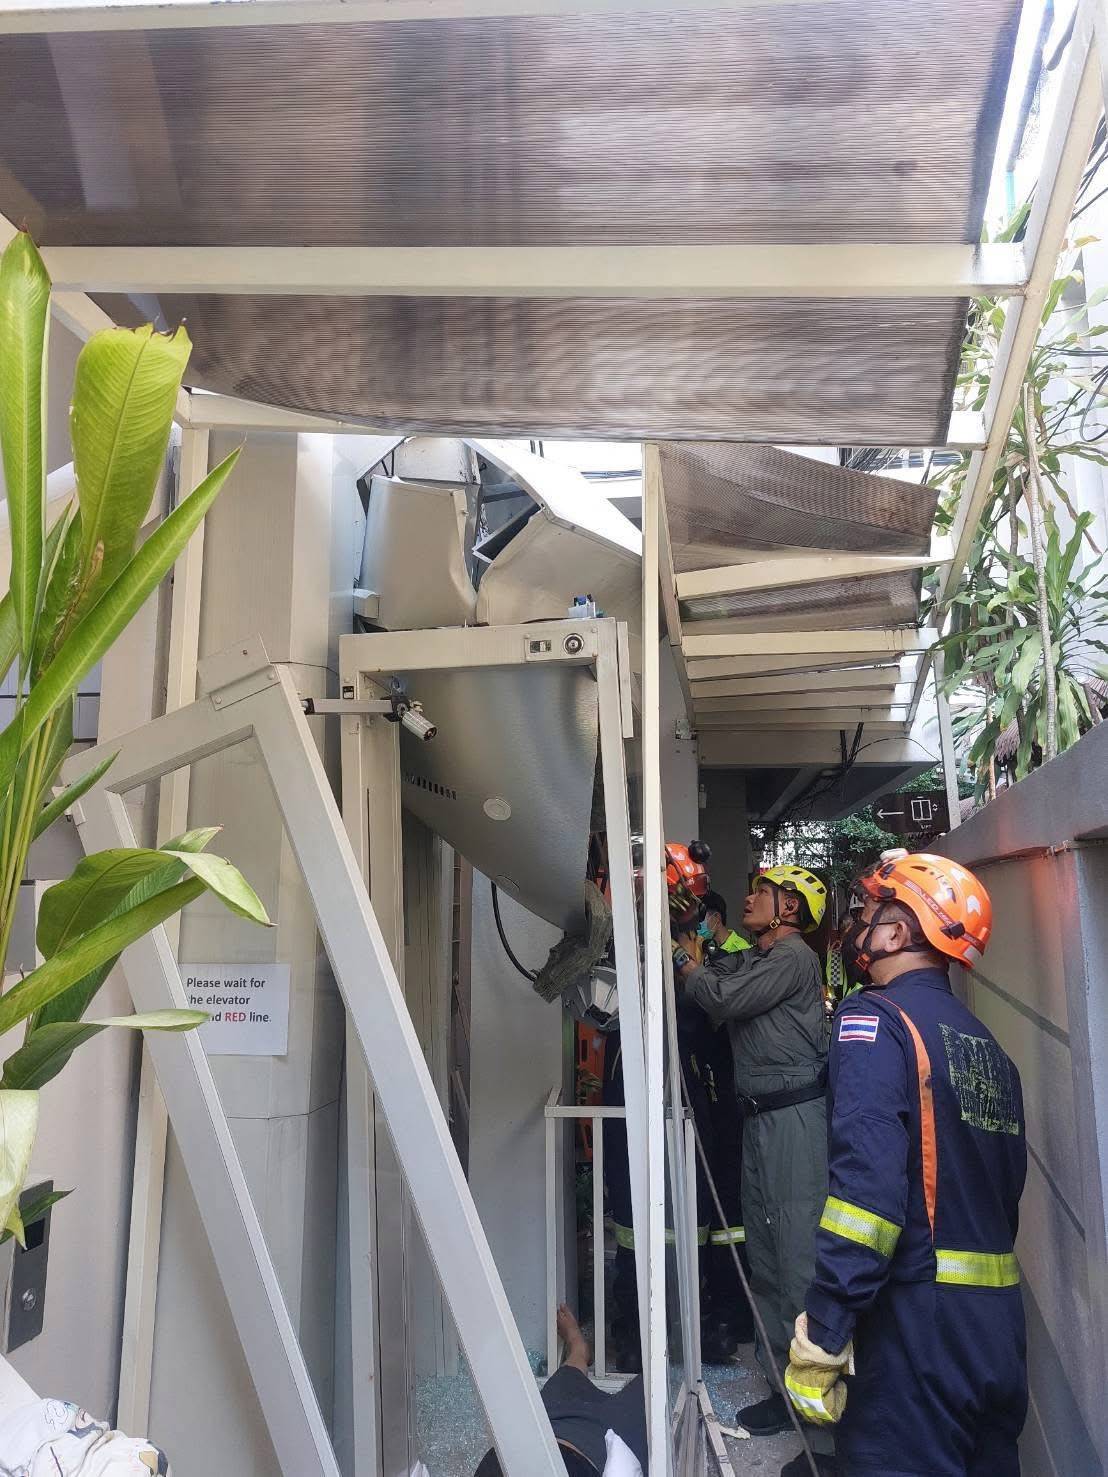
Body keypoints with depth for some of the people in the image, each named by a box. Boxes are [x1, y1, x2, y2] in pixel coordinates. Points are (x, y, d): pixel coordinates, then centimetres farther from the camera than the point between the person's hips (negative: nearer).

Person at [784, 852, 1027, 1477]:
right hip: (1000, 1323, 8)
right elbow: (1008, 1185, 15)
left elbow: (868, 1181, -23)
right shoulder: (989, 1045, 11)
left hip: (919, 1315, -8)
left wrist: (821, 1336, -21)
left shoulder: (876, 1019, -13)